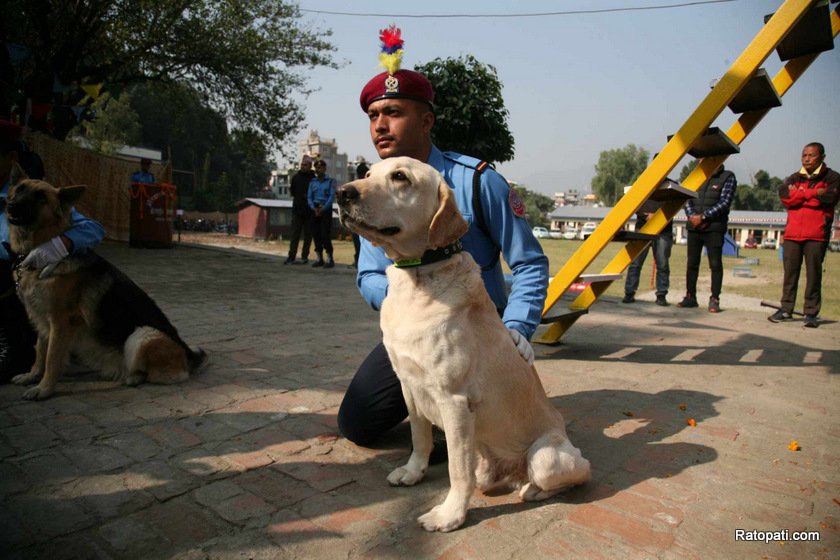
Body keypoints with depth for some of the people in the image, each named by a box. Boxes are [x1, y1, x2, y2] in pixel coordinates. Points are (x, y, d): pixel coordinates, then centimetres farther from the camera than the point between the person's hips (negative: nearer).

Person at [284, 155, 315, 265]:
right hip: (297, 209, 2)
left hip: (309, 211, -2)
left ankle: (304, 256, 12)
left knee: (308, 235, 4)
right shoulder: (296, 177, 10)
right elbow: (292, 192, 15)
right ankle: (291, 257, -3)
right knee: (294, 234, -1)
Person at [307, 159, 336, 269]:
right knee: (316, 234, 3)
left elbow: (332, 196, -6)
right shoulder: (312, 182, 14)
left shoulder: (330, 181, 2)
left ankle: (329, 259, -6)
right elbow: (309, 197, 10)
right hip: (315, 210, 5)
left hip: (326, 209, -4)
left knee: (325, 234, -11)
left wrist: (323, 209, -14)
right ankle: (319, 258, 10)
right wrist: (314, 208, -8)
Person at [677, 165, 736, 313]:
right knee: (691, 263, 6)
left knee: (715, 264, -4)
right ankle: (690, 297, 15)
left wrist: (703, 217, -15)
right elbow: (687, 200, 10)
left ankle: (714, 300, 1)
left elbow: (724, 203, -8)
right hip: (694, 227, 4)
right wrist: (692, 216, -8)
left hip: (714, 227, -4)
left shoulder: (728, 178, 2)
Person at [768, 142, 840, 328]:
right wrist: (813, 193, -7)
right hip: (792, 233, 3)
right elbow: (784, 196, -3)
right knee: (790, 272, 4)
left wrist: (799, 195, -4)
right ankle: (786, 309, 11)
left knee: (814, 274, -3)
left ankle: (811, 313, 2)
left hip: (816, 235, -3)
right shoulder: (794, 178, 17)